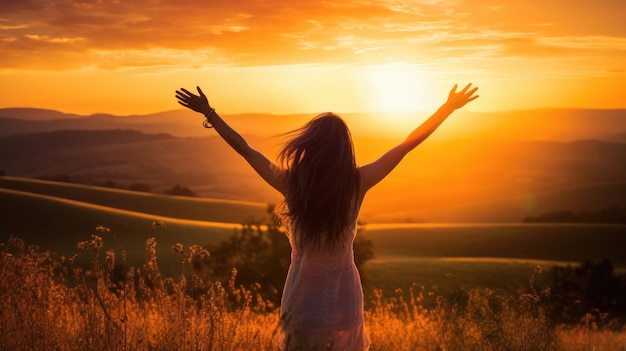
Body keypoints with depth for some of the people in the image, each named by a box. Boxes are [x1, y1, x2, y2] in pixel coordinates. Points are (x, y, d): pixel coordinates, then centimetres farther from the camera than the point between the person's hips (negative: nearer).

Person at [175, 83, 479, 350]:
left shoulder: (291, 184, -13)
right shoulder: (356, 184, -11)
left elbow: (244, 148, -1)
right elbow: (408, 144, -3)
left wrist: (208, 112, 11)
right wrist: (449, 108, 6)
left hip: (303, 304, -1)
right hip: (345, 303, 1)